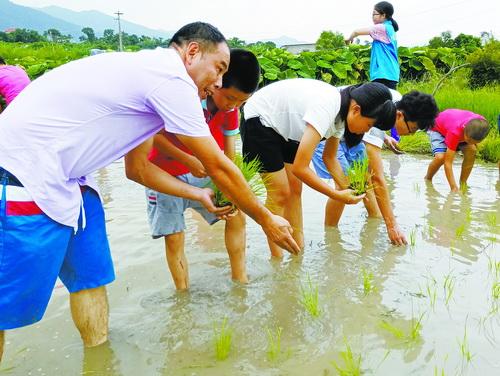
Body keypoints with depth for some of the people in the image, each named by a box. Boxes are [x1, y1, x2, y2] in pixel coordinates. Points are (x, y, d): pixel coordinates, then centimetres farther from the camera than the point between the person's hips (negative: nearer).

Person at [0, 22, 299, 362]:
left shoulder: (147, 72, 14)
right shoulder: (172, 78, -14)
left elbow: (138, 168, 18)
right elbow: (219, 167, -10)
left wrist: (200, 195, 19)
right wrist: (267, 220, 3)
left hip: (59, 177, 10)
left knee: (92, 276, 15)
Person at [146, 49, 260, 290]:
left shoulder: (231, 107, -9)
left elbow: (229, 151, -5)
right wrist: (188, 160, -29)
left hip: (203, 173, 5)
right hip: (166, 174, -4)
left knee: (236, 216, -1)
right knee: (174, 238, -2)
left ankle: (240, 280, 13)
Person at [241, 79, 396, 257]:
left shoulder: (341, 113, -6)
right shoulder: (326, 109, -34)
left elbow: (330, 158, 8)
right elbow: (299, 168, -33)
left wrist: (348, 188, -4)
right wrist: (336, 195, -23)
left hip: (282, 125, 9)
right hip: (258, 121, -9)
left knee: (294, 188, 6)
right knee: (280, 192, -9)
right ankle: (277, 258, 3)